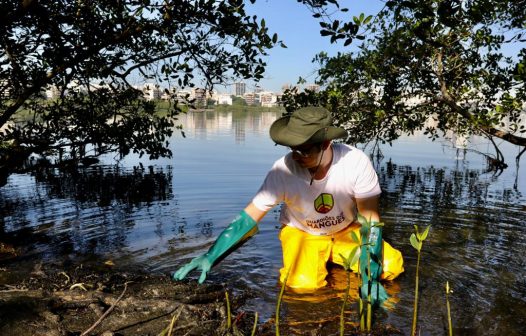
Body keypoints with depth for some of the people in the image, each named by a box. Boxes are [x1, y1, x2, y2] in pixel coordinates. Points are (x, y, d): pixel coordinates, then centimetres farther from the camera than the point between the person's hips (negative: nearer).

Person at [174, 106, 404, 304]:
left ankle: (333, 257, 9)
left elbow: (371, 220, -21)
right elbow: (248, 218, -23)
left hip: (347, 231, 2)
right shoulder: (283, 170, -29)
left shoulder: (356, 162, -28)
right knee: (303, 284, -27)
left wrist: (369, 278, -29)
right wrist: (210, 257, -31)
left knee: (391, 266, -18)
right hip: (301, 233, -1)